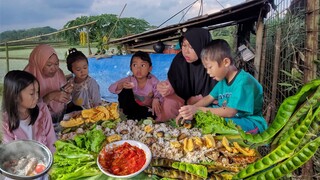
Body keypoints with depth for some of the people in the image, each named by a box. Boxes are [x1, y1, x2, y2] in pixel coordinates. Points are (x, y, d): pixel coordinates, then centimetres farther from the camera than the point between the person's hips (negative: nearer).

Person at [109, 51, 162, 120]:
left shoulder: (153, 80, -17)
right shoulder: (129, 80, -16)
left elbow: (159, 94, -21)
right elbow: (111, 88, -23)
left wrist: (156, 100, -45)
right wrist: (121, 85, -45)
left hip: (146, 109, 0)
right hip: (132, 107, 0)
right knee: (125, 90, -21)